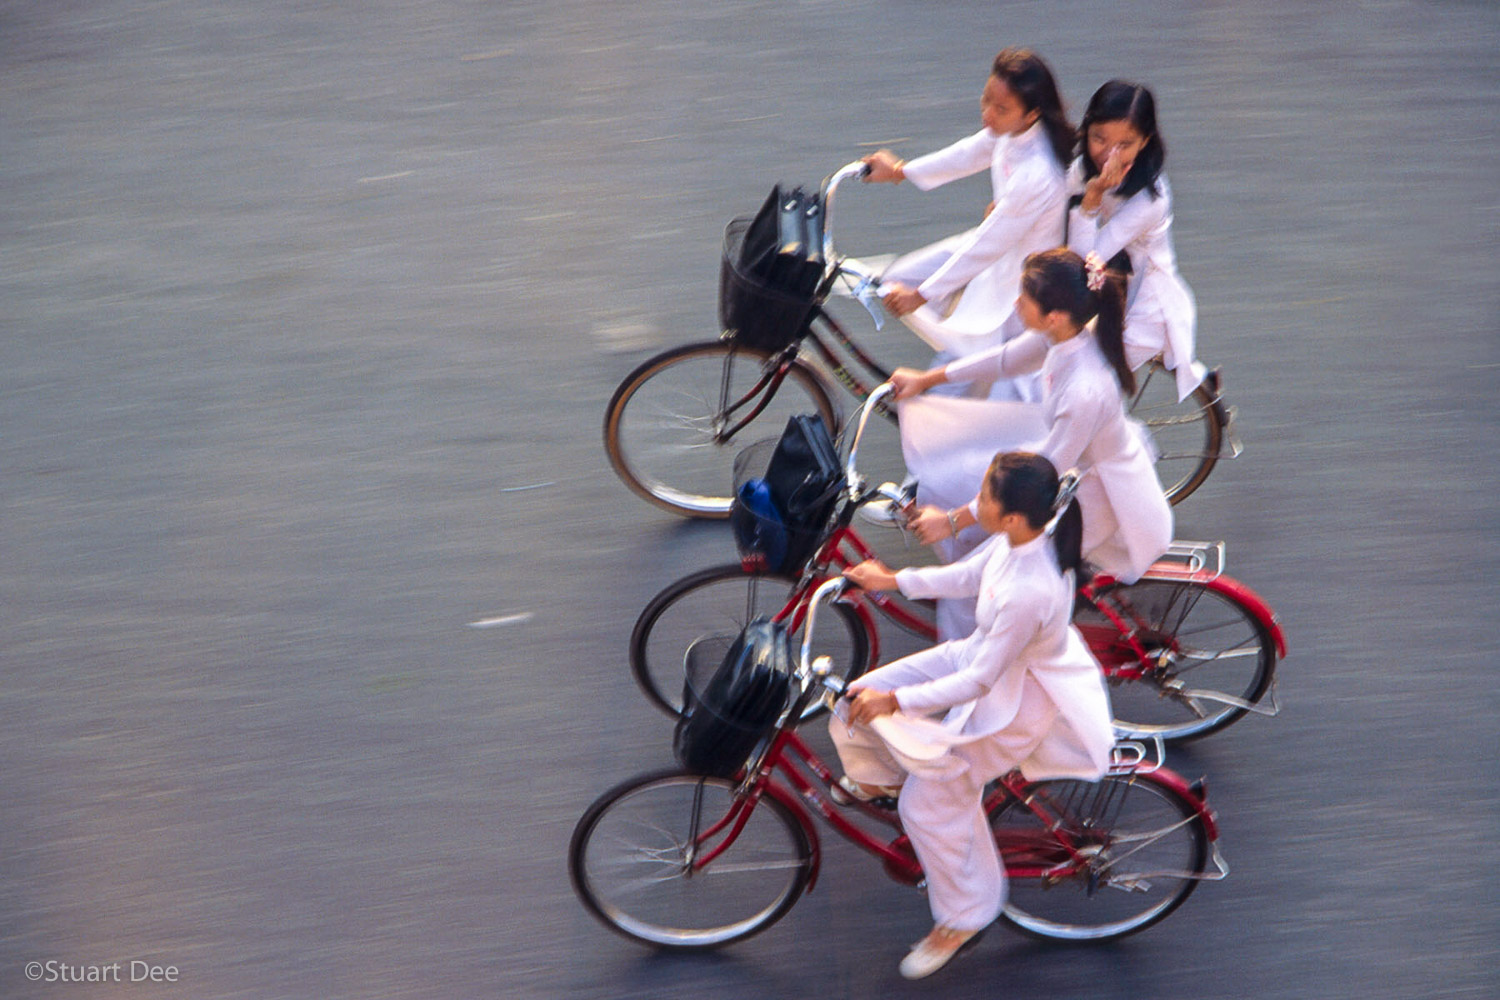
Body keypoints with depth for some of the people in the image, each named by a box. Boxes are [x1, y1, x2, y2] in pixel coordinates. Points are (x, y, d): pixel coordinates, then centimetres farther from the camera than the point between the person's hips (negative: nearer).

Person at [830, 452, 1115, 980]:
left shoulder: (1028, 593, -42)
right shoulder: (1029, 533, -17)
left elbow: (978, 681, -30)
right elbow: (971, 574, 5)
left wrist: (895, 701, -23)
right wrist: (894, 581, 9)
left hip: (1018, 697, -8)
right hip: (985, 651, 8)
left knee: (932, 803, 1)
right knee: (859, 701, 7)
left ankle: (964, 915, 26)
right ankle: (883, 774, 43)